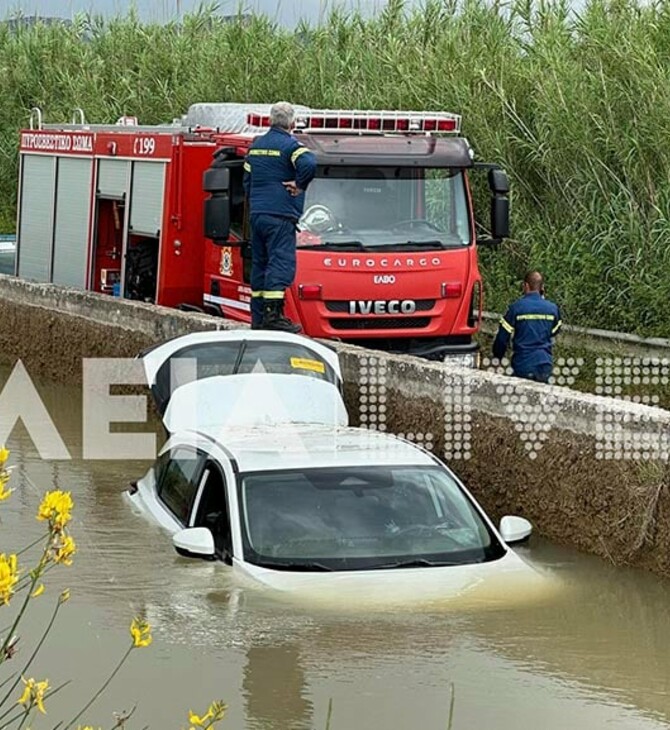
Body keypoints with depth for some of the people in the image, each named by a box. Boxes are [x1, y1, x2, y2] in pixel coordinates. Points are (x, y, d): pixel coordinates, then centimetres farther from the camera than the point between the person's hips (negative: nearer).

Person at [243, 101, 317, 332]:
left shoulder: (256, 145, 16)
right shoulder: (290, 145, -8)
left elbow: (247, 179, 22)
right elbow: (309, 164, -27)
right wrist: (299, 185, -12)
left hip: (256, 214, 8)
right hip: (280, 215, -8)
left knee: (259, 263, 11)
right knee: (281, 262, -9)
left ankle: (258, 317, 13)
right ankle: (273, 315, -17)